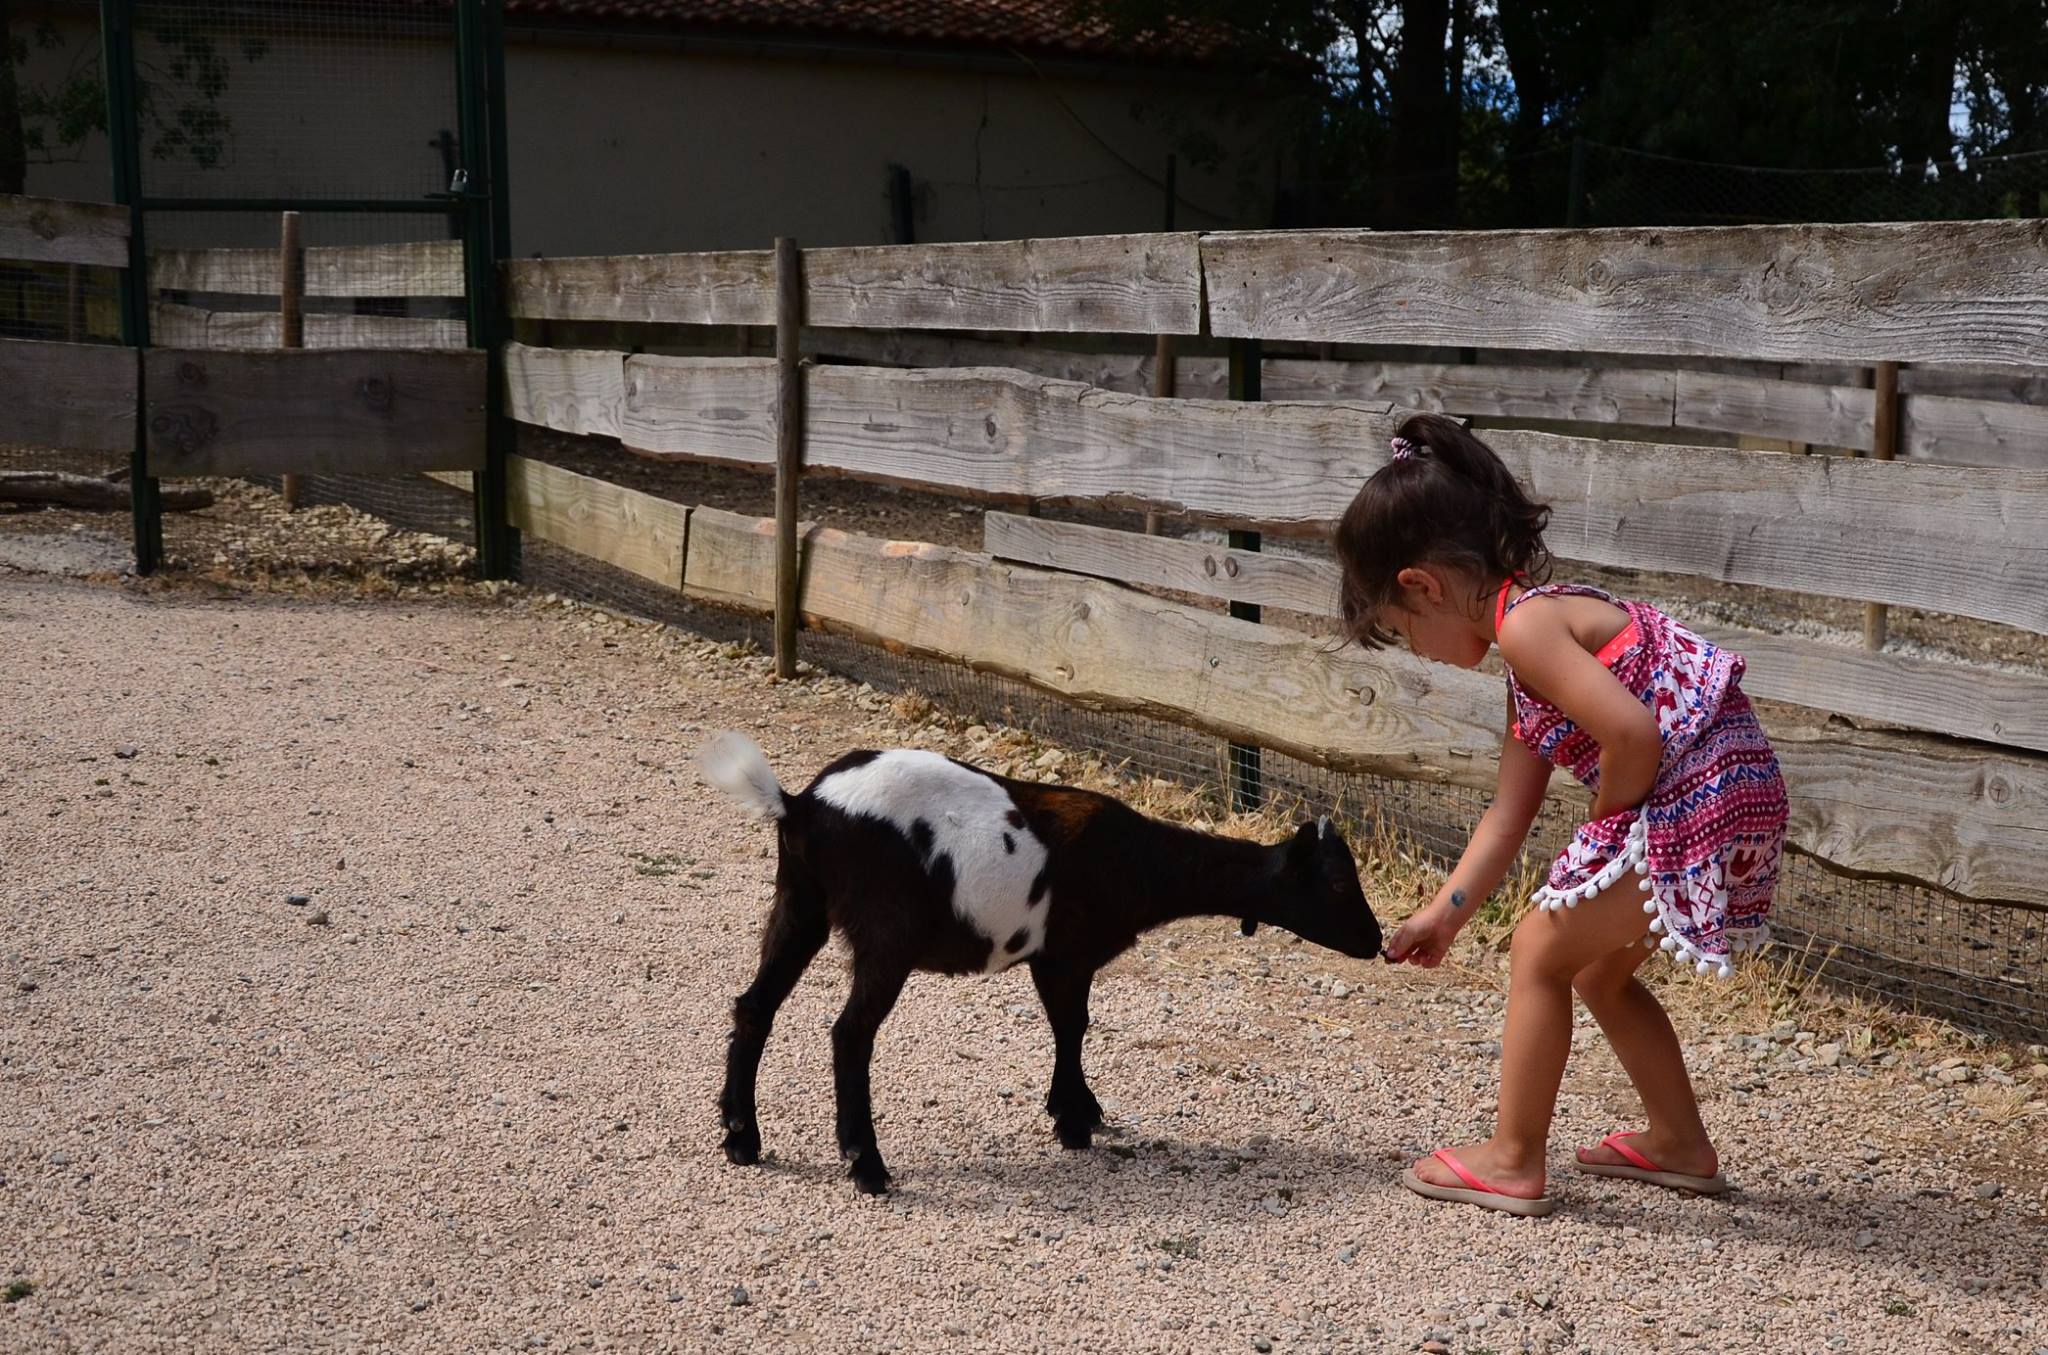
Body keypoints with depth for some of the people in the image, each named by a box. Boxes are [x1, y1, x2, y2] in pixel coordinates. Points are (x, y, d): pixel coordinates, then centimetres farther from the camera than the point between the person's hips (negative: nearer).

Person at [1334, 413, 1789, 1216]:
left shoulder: (1525, 625, -14)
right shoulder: (1536, 642, 18)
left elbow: (1634, 736, -26)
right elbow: (1510, 811, 21)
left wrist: (1607, 822, -7)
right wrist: (1445, 912, 22)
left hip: (1699, 806, -10)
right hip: (1729, 805, 10)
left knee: (1540, 955, 3)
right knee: (1598, 971, 24)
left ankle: (1513, 1162, 12)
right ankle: (1680, 1144, 35)